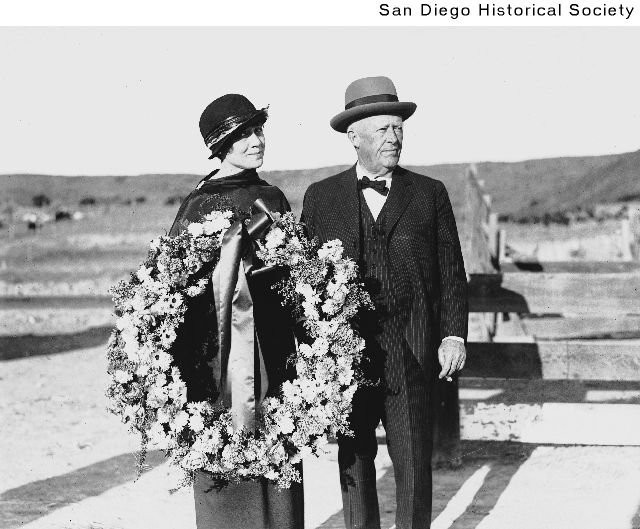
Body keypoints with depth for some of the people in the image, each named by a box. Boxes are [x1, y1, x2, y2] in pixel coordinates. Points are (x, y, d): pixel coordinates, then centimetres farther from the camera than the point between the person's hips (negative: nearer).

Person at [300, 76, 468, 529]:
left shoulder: (430, 194, 7)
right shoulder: (321, 197, 7)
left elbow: (452, 272, 6)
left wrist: (454, 335, -4)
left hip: (413, 355, 0)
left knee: (414, 462, 4)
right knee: (354, 459, 9)